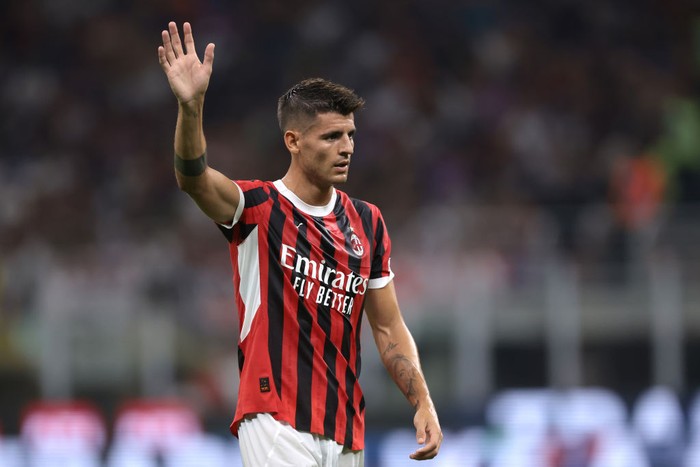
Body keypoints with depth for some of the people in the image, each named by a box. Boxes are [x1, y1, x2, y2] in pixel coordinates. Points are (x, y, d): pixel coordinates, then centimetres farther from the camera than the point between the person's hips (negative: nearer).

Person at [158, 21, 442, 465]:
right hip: (277, 425, -6)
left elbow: (388, 327, 17)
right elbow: (194, 179, -24)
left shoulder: (368, 222, 12)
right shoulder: (258, 208, -3)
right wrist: (191, 106, -42)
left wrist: (423, 403, 5)